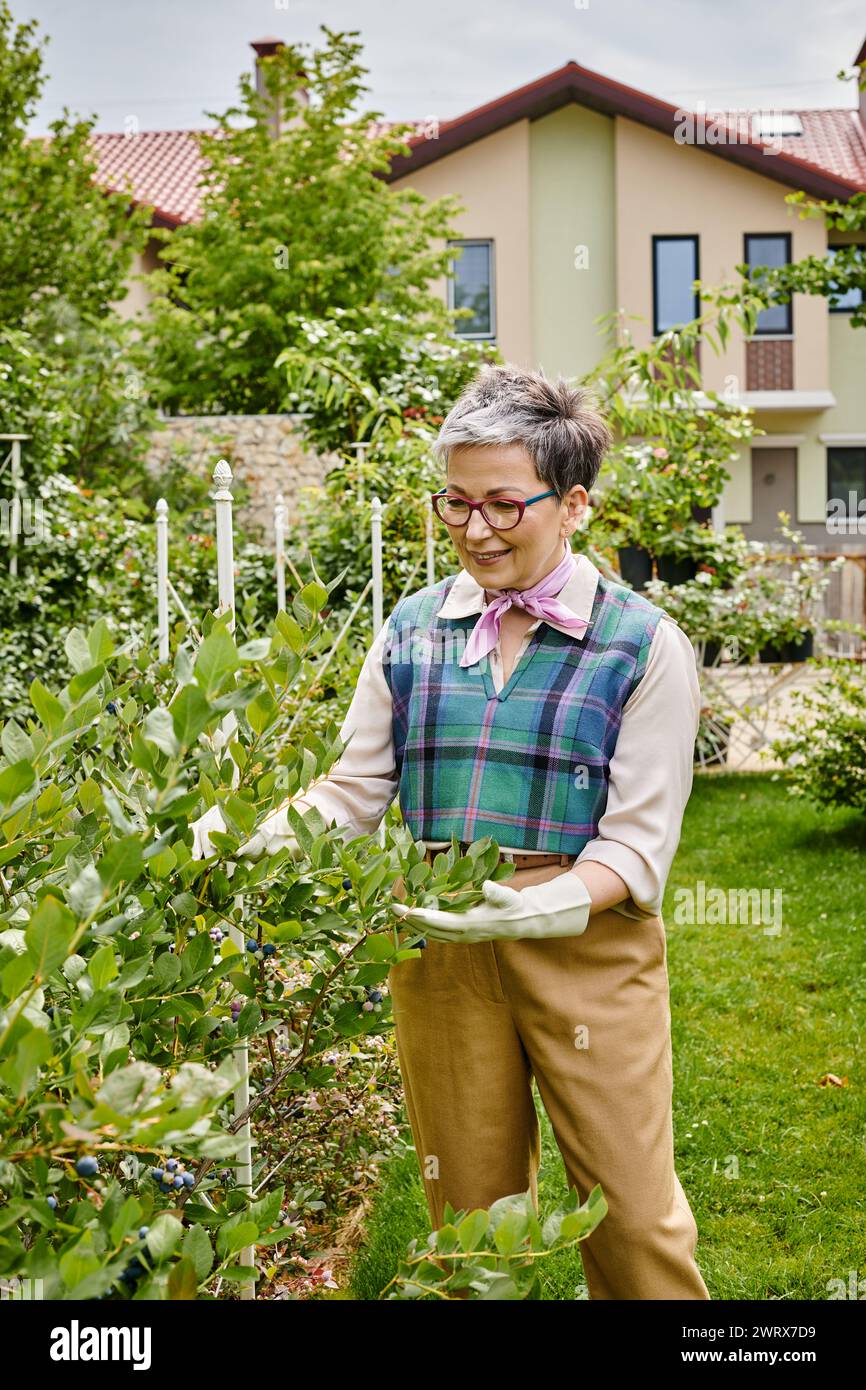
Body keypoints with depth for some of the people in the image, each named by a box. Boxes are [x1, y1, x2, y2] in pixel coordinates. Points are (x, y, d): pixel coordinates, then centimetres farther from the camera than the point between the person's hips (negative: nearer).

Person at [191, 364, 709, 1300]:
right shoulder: (412, 631, 6)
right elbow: (356, 790, 9)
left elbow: (638, 841, -8)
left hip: (586, 950, -3)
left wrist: (541, 905, -25)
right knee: (472, 1209, 15)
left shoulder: (642, 644, -5)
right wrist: (261, 836, -11)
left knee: (633, 1215, 3)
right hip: (441, 951, 3)